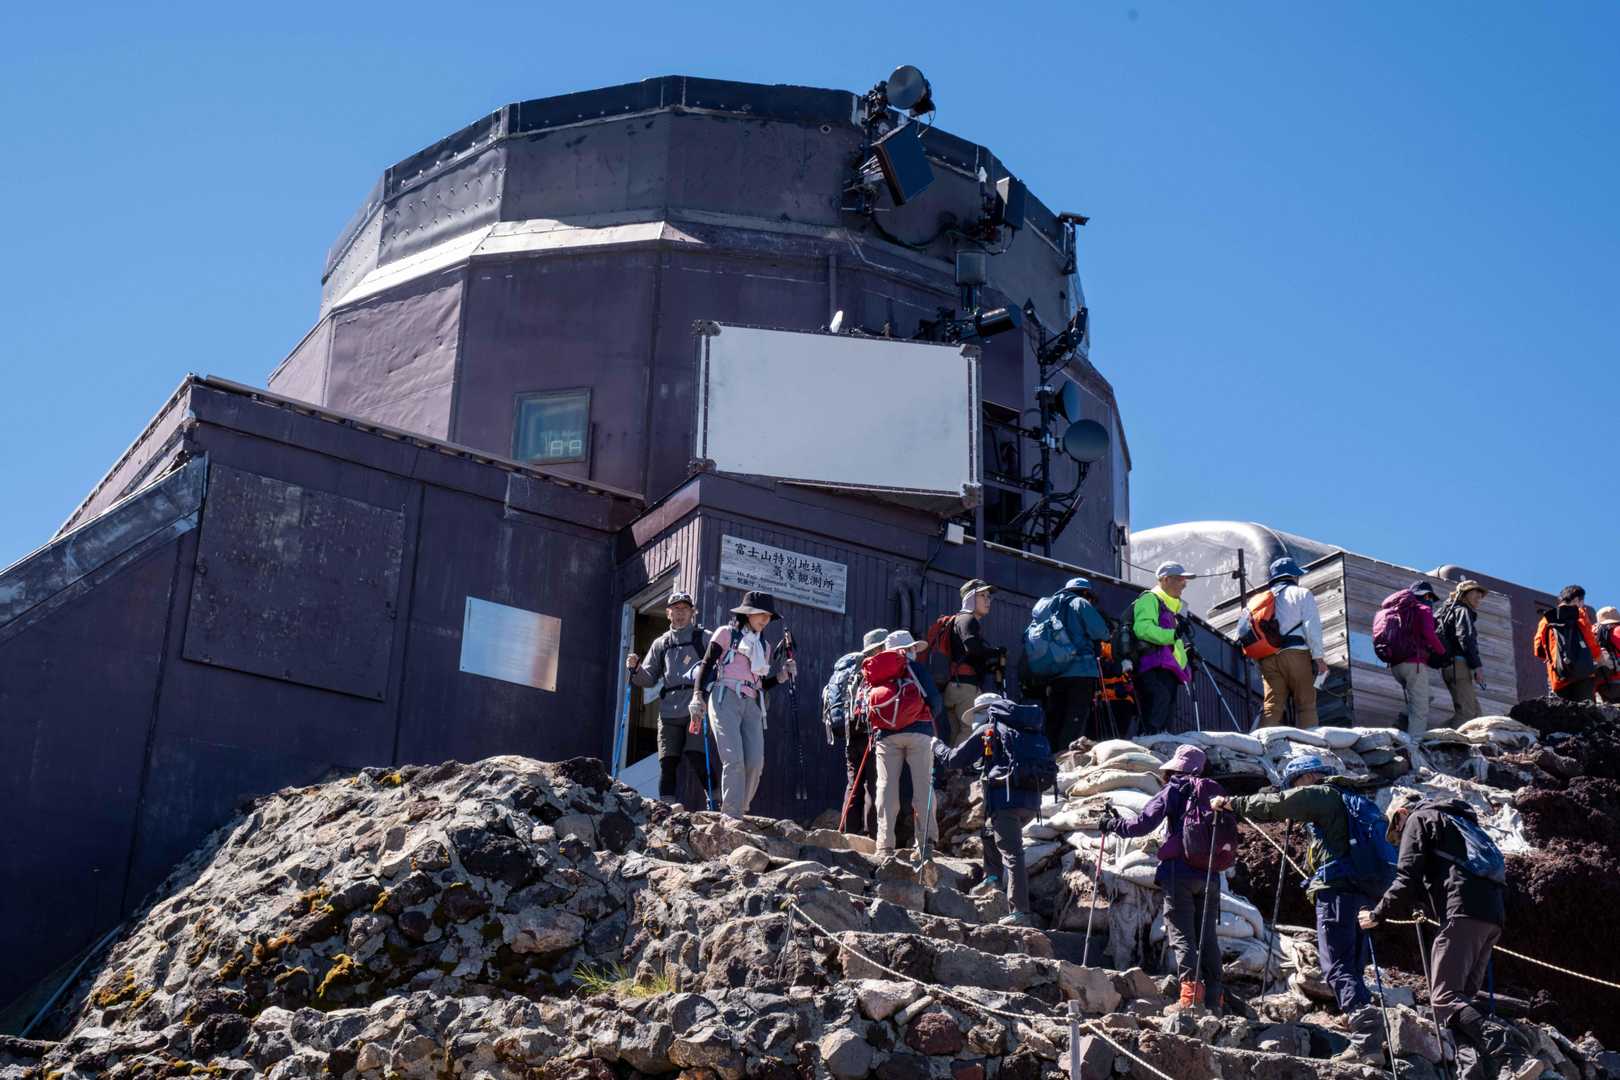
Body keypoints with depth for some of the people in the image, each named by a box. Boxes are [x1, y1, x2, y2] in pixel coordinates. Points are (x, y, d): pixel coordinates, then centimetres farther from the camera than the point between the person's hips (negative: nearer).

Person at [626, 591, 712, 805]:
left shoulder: (704, 638, 9)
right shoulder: (661, 644, 20)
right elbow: (649, 679, 18)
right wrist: (636, 668, -2)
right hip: (669, 712, 4)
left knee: (698, 758, -16)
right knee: (668, 763, -1)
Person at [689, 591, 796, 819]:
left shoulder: (764, 646, 23)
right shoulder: (726, 634, 9)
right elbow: (706, 665, 4)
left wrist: (782, 675, 7)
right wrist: (698, 696, -8)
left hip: (751, 705, 5)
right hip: (725, 698, -5)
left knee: (755, 763, -10)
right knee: (734, 760, -19)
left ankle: (738, 814, -1)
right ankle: (731, 817, -19)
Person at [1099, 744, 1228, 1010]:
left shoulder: (1174, 790, -1)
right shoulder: (1214, 793, 14)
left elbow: (1143, 824, -6)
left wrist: (1114, 825, 8)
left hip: (1180, 871, -5)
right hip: (1210, 875, 5)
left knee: (1181, 935, -4)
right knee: (1207, 937, 10)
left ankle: (1190, 986, -21)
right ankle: (1214, 999, 8)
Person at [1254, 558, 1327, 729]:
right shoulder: (1302, 593, 9)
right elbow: (1312, 626, -5)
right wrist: (1318, 657, -7)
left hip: (1267, 657, 4)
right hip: (1296, 653, -4)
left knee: (1272, 706, 0)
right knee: (1306, 705, -1)